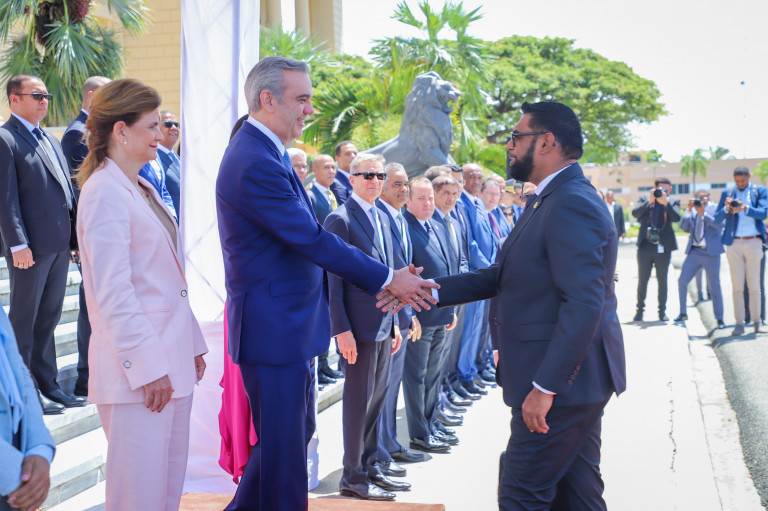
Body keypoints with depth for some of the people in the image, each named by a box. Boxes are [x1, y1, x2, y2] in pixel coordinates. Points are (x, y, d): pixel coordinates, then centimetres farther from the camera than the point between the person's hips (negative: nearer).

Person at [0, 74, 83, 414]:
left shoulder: (51, 141, 19)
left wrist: (74, 235, 14)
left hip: (60, 244, 8)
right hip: (31, 246, -8)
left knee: (49, 317, 14)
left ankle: (47, 385, 23)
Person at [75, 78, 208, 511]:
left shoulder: (143, 189, 16)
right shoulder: (105, 192, -13)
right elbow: (112, 290, -18)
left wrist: (192, 343, 18)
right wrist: (148, 366, -20)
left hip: (172, 359, 9)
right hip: (140, 368, -9)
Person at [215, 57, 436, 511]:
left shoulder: (268, 154, 11)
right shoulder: (255, 164, -23)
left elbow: (308, 238, 12)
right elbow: (313, 239, -24)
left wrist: (386, 280, 8)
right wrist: (388, 278, -16)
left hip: (287, 324, 11)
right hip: (273, 328, -11)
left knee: (297, 429, 22)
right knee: (284, 445, 1)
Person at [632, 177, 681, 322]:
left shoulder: (673, 202, 8)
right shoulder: (645, 199, 6)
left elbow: (676, 218, -10)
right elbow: (635, 213, -10)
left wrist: (666, 202, -20)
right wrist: (649, 201, -18)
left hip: (663, 248, 0)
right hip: (645, 246, 0)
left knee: (662, 280, 5)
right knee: (642, 280, 5)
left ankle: (662, 311, 13)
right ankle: (640, 310, 16)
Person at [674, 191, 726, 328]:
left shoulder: (716, 208, 0)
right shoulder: (693, 210, 11)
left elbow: (719, 225, -15)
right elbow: (684, 227, 2)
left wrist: (703, 213, -21)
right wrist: (689, 210, -9)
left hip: (711, 253, -4)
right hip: (694, 252, 4)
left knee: (714, 287, -1)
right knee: (682, 281, -1)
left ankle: (719, 319, 11)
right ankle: (683, 313, 15)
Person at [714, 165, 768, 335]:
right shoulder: (727, 193, 10)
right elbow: (717, 218, 6)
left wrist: (745, 208, -25)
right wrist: (726, 208, -15)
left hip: (754, 243, -1)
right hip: (734, 244, 1)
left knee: (754, 285, 1)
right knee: (737, 286, -1)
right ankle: (739, 323, 1)